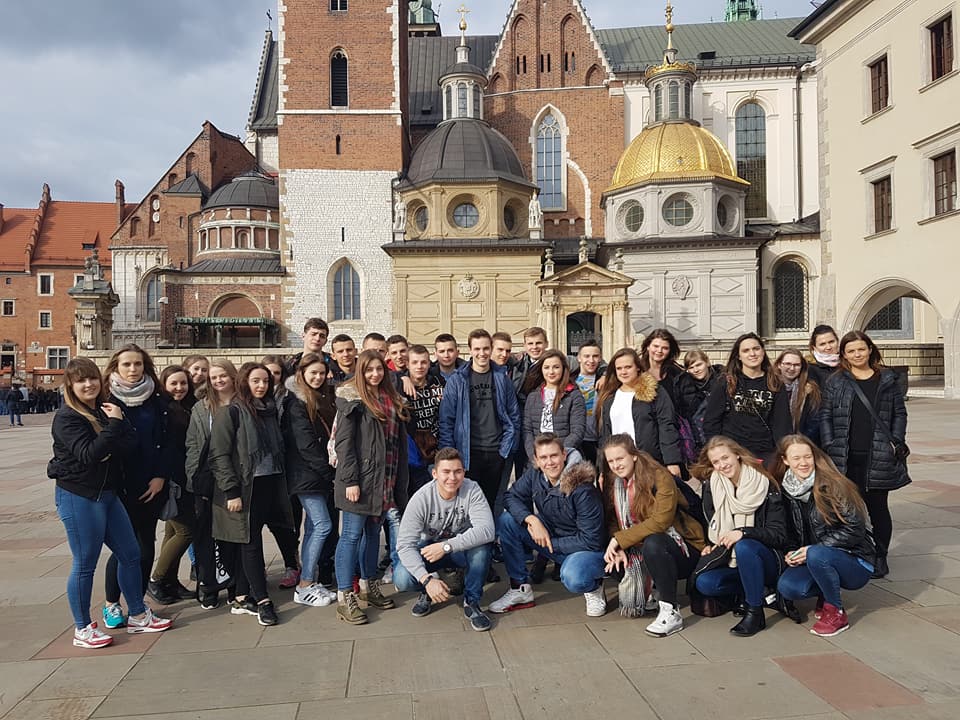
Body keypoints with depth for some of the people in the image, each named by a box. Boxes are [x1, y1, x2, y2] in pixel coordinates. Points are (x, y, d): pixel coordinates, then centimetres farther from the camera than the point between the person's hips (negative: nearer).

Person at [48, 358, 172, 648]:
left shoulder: (105, 410, 9)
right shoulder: (66, 418, -11)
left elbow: (130, 443, -1)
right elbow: (88, 454, -23)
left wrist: (118, 420, -18)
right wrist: (114, 425, -21)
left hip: (108, 493, 7)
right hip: (77, 496, -7)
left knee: (130, 554, 12)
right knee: (85, 564, 1)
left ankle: (138, 616, 26)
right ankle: (83, 629, 17)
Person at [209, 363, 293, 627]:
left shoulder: (270, 411, 12)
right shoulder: (230, 413, -7)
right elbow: (219, 456, -11)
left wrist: (280, 483, 9)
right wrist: (231, 491, -16)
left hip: (270, 484, 6)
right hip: (246, 488, -6)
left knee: (250, 542, 12)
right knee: (251, 542, -2)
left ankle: (242, 597, 21)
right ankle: (262, 600, 3)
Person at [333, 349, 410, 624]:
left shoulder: (391, 399, 13)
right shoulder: (352, 398, -6)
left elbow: (400, 440, 15)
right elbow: (343, 442, -11)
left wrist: (400, 481, 11)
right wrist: (350, 480, -17)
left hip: (385, 480, 6)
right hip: (360, 479, -6)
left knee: (373, 531, 16)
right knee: (352, 534, -2)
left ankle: (368, 587, 29)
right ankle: (344, 598, 4)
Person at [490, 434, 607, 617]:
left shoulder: (583, 490, -26)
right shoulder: (534, 475, -9)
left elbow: (591, 540, -24)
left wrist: (549, 542, -18)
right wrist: (532, 520, -24)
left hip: (587, 548, -6)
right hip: (551, 535, 6)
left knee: (573, 579, -39)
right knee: (507, 520, -13)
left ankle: (594, 588, 1)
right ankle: (521, 589, -1)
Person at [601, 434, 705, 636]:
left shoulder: (660, 477, -16)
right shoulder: (613, 483, 3)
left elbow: (660, 521, -25)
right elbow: (614, 522, 1)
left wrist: (620, 539, -24)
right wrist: (618, 550, -19)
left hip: (682, 549, -7)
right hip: (640, 548, 7)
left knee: (653, 543, -36)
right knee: (610, 563, -13)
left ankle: (671, 612, -25)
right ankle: (656, 590, 10)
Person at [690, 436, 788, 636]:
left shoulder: (764, 485, -9)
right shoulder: (711, 486, 1)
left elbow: (779, 534, -13)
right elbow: (712, 526, 15)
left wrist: (743, 533, -27)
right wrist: (710, 545, -3)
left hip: (769, 562, -4)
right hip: (731, 563, 5)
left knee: (744, 546, -36)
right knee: (704, 583, -23)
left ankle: (755, 612, -20)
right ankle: (762, 593, -3)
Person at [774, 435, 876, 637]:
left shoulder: (832, 486, -14)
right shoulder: (786, 491, 1)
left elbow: (855, 530, -16)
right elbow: (792, 533, 13)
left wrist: (812, 549, -21)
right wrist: (792, 553, -8)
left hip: (855, 562, -5)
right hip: (815, 559, 5)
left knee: (817, 555, -36)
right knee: (787, 587, -24)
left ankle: (836, 613, -12)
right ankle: (826, 593, 9)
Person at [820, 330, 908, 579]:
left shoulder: (887, 379, 8)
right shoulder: (835, 381, 6)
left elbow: (900, 413, 10)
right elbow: (825, 416, 4)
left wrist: (896, 442, 0)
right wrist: (830, 446, -5)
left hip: (878, 459, 0)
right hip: (845, 460, 0)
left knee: (878, 508, 7)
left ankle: (879, 557, 21)